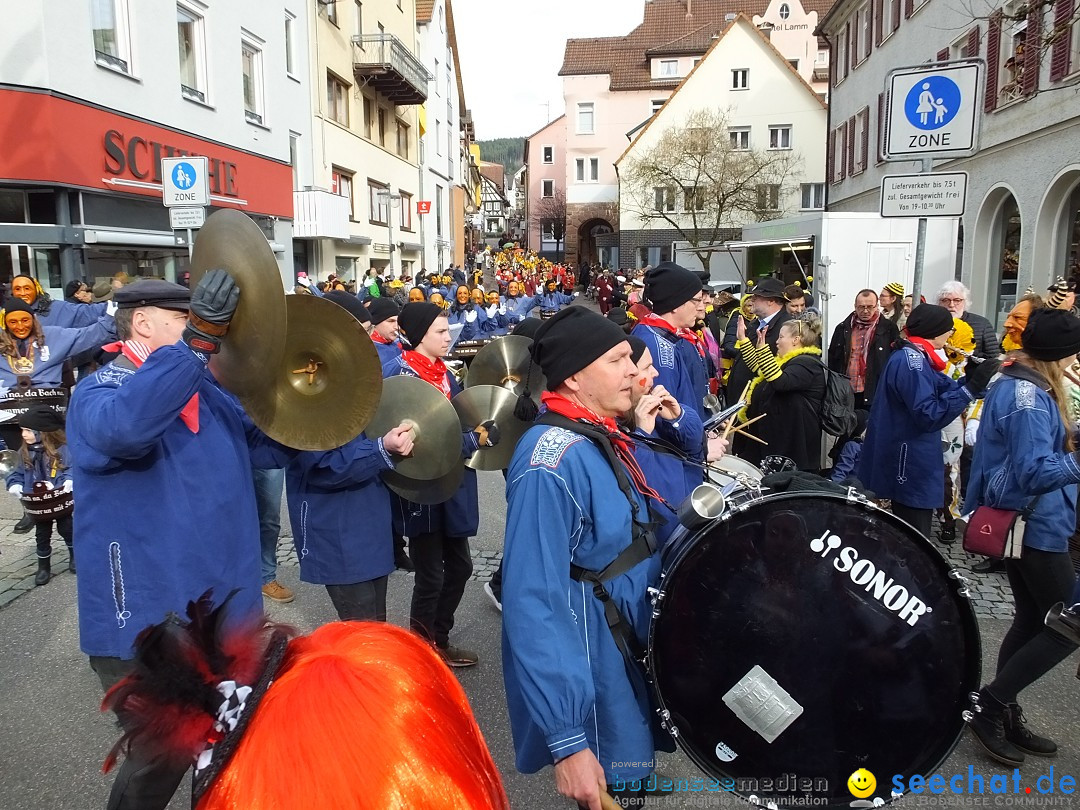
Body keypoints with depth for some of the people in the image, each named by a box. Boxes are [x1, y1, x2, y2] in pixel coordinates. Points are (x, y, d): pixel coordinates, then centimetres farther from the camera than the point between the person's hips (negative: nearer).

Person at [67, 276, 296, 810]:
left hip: (225, 613, 7)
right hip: (147, 625, -6)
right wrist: (197, 338, -42)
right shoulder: (97, 391, -12)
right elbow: (122, 427, -37)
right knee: (162, 761, 8)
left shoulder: (207, 391, 8)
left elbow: (271, 446, 15)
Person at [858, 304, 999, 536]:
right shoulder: (911, 361, -19)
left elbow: (942, 390, 11)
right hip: (911, 467, -11)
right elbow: (929, 415, -25)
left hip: (910, 463, 11)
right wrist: (971, 387, -26)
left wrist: (969, 379, -5)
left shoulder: (914, 358, 13)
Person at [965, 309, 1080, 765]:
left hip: (1022, 521, 10)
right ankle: (989, 705, 3)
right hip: (1036, 526, -10)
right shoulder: (1029, 397, -21)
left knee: (1032, 620, 16)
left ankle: (1006, 718, 25)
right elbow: (1035, 471, -28)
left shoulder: (1016, 384, 11)